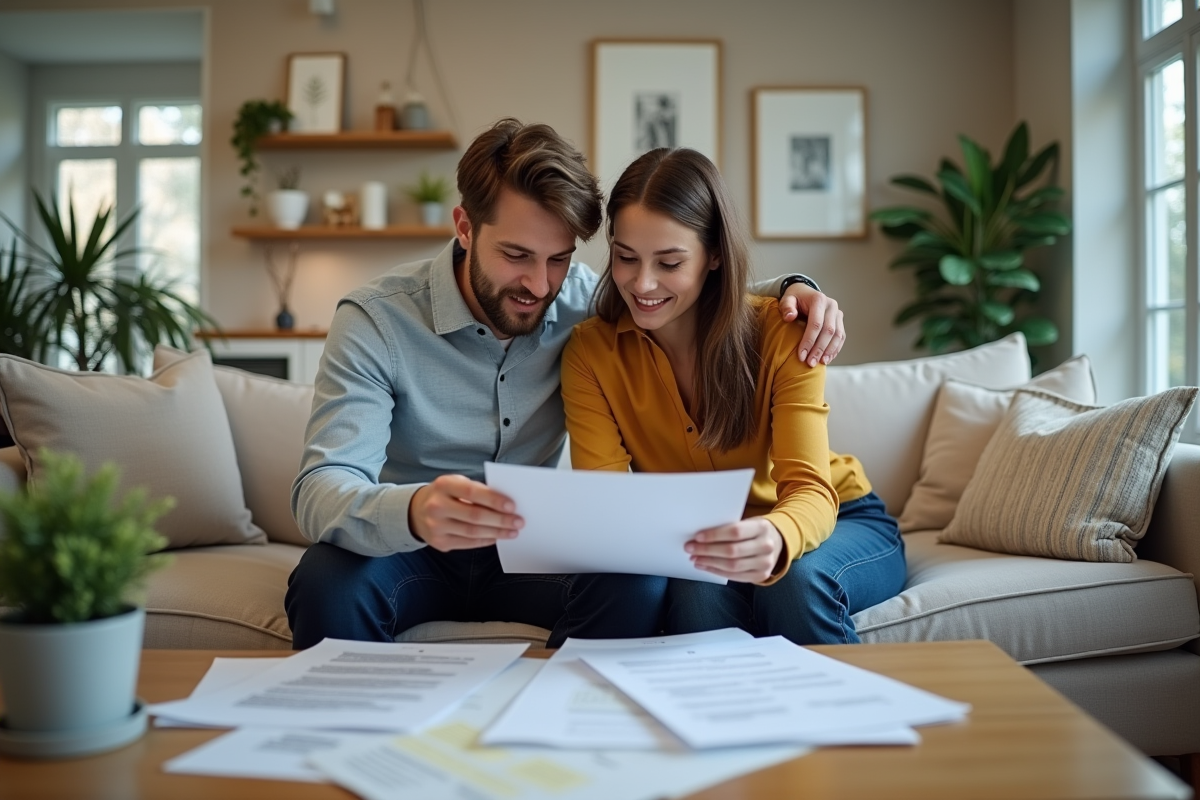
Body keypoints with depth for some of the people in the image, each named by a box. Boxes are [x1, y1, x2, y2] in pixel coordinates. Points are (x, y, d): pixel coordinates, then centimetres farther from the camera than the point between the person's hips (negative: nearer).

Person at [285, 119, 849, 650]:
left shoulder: (580, 300, -5)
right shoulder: (375, 320, -16)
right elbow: (320, 490, -26)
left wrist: (789, 290, -10)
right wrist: (411, 511, -49)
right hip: (407, 550, -2)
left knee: (638, 585, -27)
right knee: (328, 586, -35)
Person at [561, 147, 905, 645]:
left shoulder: (780, 332, -18)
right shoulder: (590, 352, -13)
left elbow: (809, 491, -26)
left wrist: (776, 539, -51)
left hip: (840, 521, 0)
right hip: (705, 548, 1)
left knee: (797, 578, -33)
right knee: (699, 588, -33)